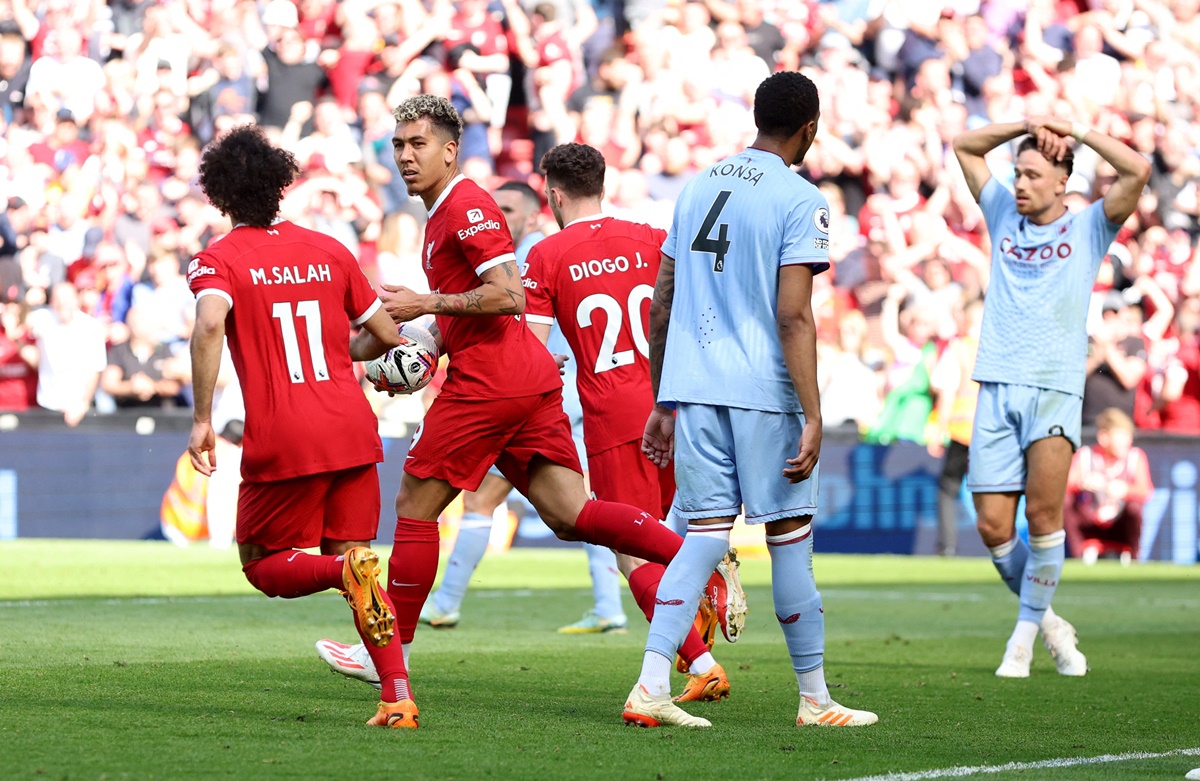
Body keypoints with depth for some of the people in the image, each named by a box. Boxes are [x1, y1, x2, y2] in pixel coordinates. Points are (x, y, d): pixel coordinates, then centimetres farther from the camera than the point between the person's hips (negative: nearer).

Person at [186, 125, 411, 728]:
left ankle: (348, 570, -21)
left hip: (283, 440, -4)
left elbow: (210, 322, -21)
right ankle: (397, 695, -5)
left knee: (262, 564, 13)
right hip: (352, 427, 4)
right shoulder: (328, 250, 14)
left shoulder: (215, 261, 1)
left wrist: (202, 418, -18)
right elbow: (385, 335, 17)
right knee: (352, 553, 12)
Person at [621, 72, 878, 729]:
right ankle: (814, 700, 12)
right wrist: (813, 418, -13)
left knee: (705, 537, 6)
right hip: (763, 391, -6)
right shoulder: (800, 201, -6)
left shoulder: (696, 188, 14)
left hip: (692, 386, 6)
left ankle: (651, 687, -6)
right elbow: (792, 317, -14)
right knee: (790, 537, 4)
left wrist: (662, 403, 22)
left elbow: (661, 305, 15)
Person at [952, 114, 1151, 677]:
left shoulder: (1087, 229, 8)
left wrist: (1076, 131, 2)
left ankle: (1026, 631, -2)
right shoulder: (1004, 218, 18)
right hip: (997, 389, 3)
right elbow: (964, 146, 24)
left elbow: (1137, 172, -6)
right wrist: (1027, 125, 13)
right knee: (992, 526, -4)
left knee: (1044, 514, -16)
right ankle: (1048, 622, 15)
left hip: (1055, 389, -3)